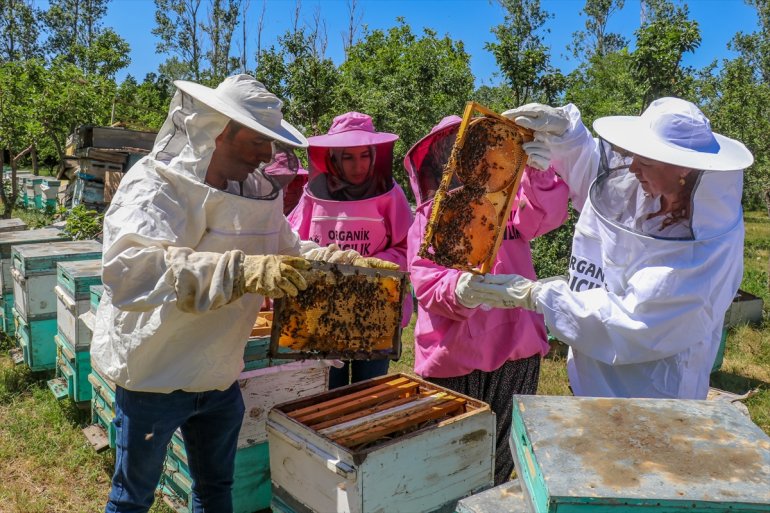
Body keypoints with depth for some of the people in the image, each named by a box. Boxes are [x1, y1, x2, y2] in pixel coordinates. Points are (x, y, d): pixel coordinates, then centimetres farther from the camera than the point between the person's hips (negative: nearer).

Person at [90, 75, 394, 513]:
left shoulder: (259, 190, -2)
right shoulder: (154, 185, -22)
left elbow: (291, 252, 13)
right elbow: (129, 267, -40)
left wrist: (352, 263, -3)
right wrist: (243, 271, -50)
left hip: (221, 376, 6)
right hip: (154, 376, -5)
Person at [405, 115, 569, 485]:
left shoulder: (507, 202, 6)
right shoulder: (428, 220, 1)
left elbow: (547, 214, -15)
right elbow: (427, 286, -11)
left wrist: (537, 165, -31)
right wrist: (459, 292, -31)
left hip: (516, 354, 2)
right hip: (452, 358, -2)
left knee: (500, 460, 18)